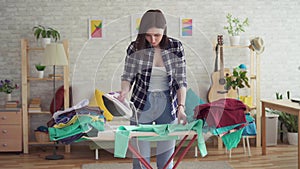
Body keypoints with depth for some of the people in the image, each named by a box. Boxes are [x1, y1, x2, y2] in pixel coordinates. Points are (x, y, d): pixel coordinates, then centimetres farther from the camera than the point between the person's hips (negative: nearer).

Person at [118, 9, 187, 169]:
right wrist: (124, 91, -19)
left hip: (168, 104, 1)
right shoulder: (135, 48, -6)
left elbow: (181, 80, -3)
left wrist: (181, 106, -12)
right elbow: (127, 77, 1)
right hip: (142, 104, 0)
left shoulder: (176, 47, -4)